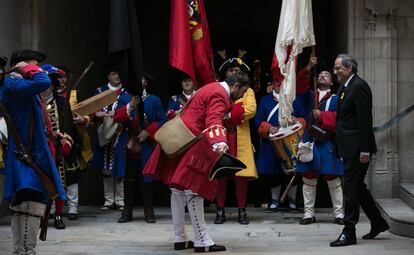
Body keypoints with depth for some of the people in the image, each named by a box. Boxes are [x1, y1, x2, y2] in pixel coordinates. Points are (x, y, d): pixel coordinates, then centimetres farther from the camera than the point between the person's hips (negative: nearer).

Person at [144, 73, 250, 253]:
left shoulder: (213, 88, 19)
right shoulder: (219, 95, -14)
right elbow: (213, 121, -32)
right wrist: (219, 143, -48)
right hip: (191, 144, -11)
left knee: (178, 190, 11)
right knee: (194, 190, -9)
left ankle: (180, 238, 18)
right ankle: (203, 242, -7)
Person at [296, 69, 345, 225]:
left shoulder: (336, 99, 5)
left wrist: (322, 115, -13)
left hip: (327, 143, -3)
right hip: (310, 142, 3)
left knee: (333, 180, -1)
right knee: (308, 180, 4)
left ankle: (339, 214, 7)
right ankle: (309, 213, 12)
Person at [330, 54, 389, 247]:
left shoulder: (359, 86, -14)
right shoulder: (344, 87, 16)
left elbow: (365, 119, -19)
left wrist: (365, 149, -22)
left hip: (357, 148, -10)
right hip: (349, 148, 10)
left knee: (351, 188, -6)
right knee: (357, 186, 16)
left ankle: (349, 233, -1)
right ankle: (378, 222, 28)